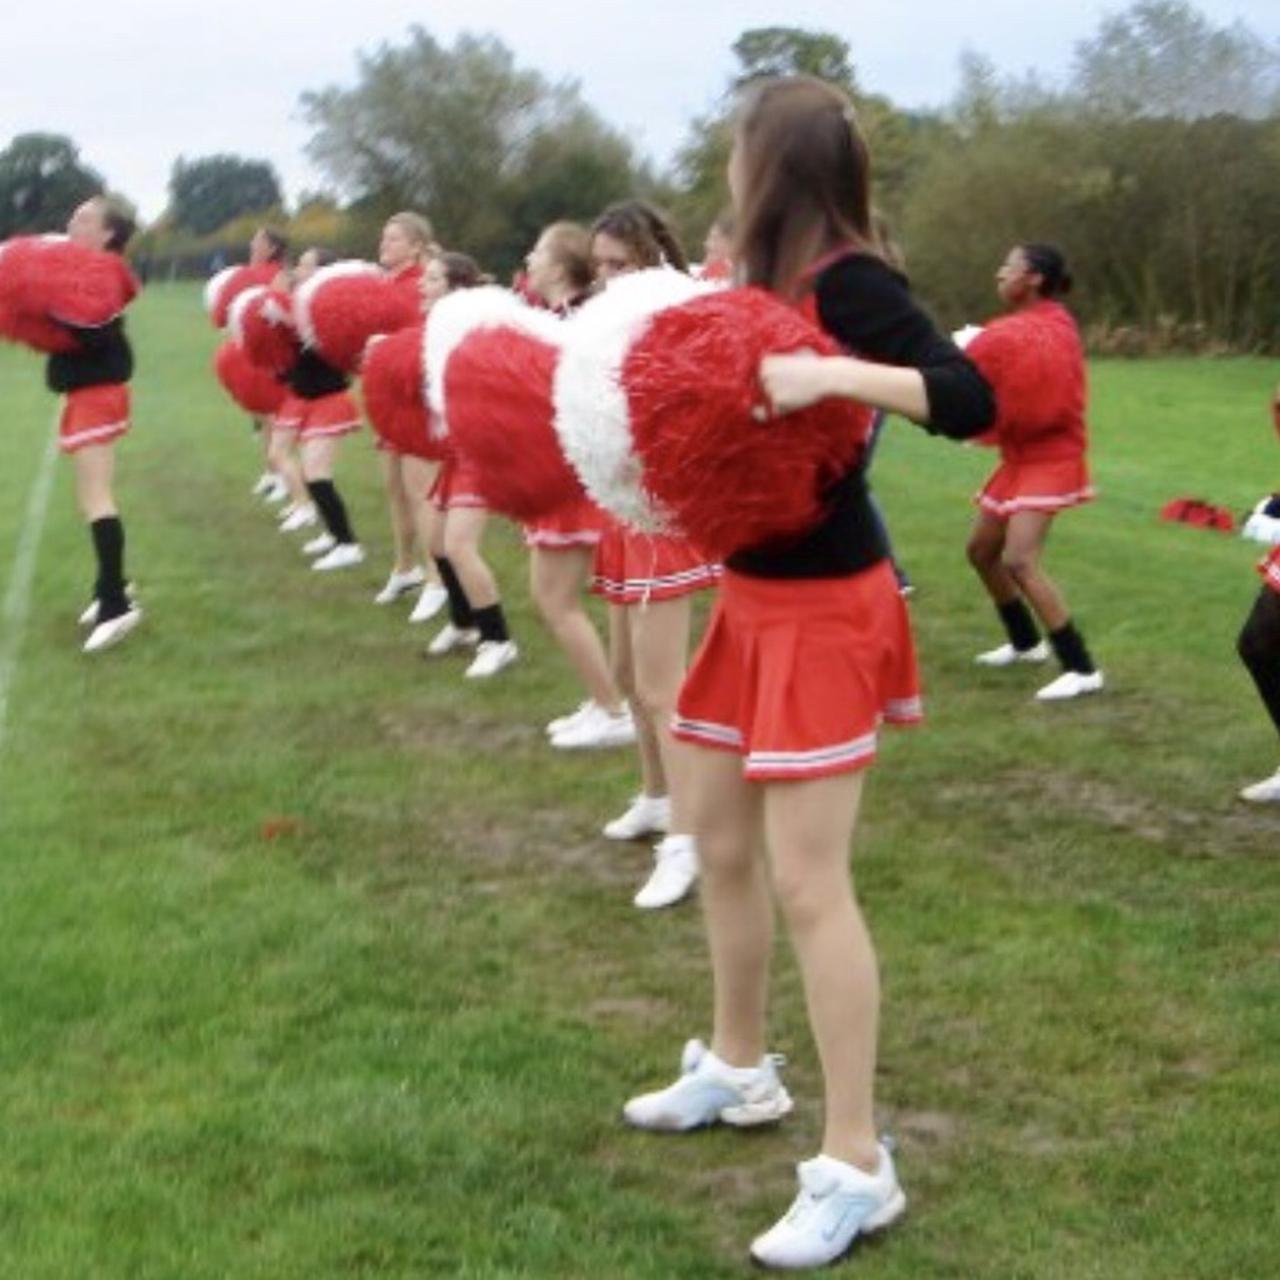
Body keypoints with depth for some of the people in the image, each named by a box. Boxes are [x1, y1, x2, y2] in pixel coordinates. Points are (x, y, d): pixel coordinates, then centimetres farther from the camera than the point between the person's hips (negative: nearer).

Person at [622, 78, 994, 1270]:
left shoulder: (848, 281, -17)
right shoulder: (768, 279, 8)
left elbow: (967, 399, -27)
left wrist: (830, 375, -35)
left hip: (825, 611, -9)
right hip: (755, 598, 9)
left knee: (806, 880, -8)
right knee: (721, 844, 18)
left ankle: (857, 1167, 1)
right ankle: (738, 1067, 38)